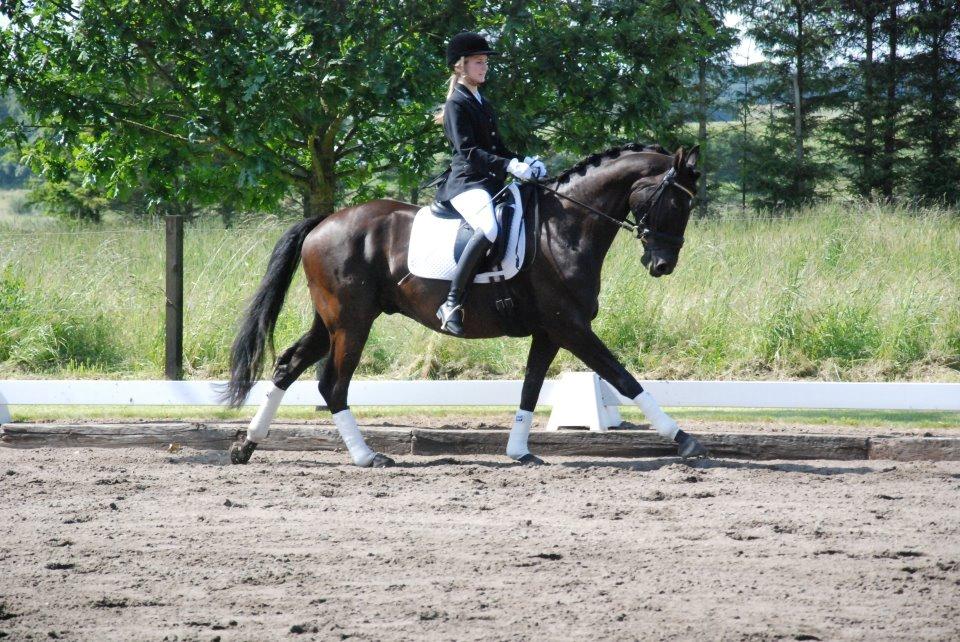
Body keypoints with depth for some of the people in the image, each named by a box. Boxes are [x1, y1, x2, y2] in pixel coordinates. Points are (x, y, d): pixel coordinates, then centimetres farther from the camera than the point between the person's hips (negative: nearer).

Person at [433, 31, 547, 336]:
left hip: (492, 182, 10)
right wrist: (510, 165, -24)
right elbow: (468, 150, -15)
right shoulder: (457, 104, -4)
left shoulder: (484, 105, 23)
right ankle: (451, 304, -37)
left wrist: (524, 162, 5)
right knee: (489, 229, -36)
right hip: (467, 182, -10)